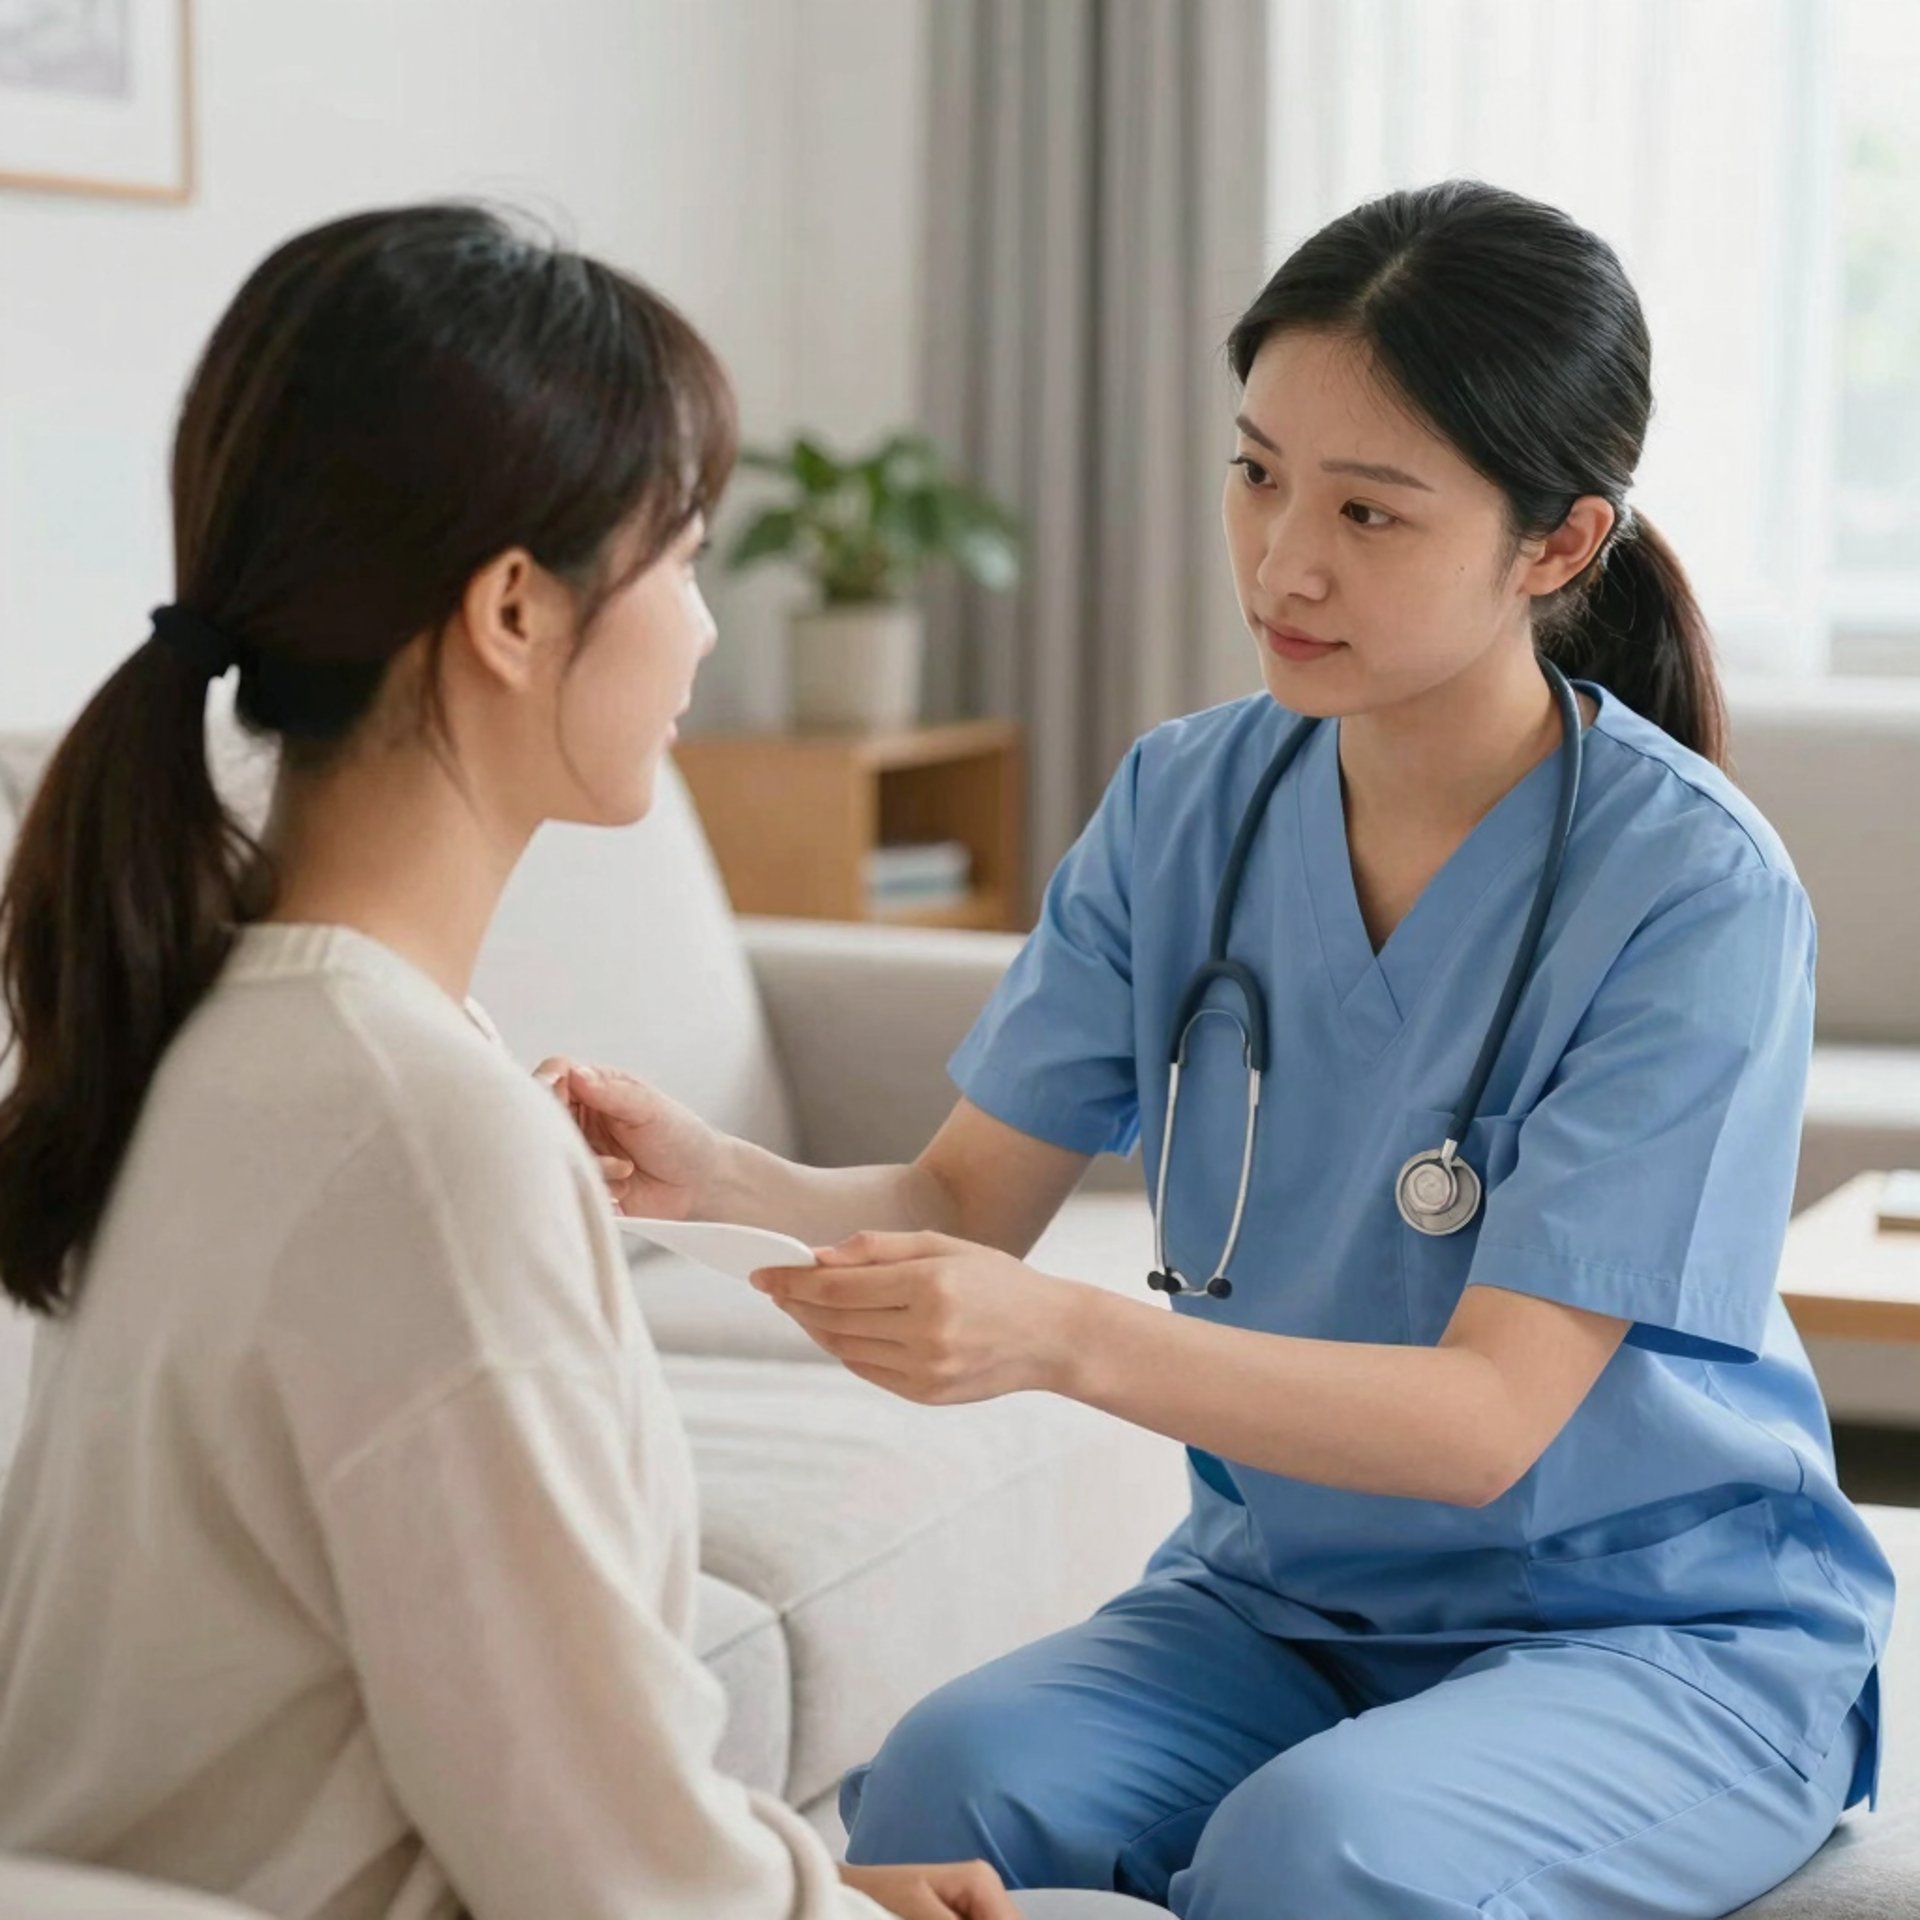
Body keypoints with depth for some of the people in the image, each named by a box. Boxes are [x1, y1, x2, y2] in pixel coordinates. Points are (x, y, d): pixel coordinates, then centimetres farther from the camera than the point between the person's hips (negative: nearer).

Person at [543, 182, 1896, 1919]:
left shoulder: (1696, 891, -19)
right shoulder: (1185, 804, -2)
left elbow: (1491, 1417, -23)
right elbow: (970, 1201, -2)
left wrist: (1062, 1335, -37)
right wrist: (716, 1179, -24)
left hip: (1664, 1629, -3)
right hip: (1285, 1588, 4)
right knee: (953, 1775, -27)